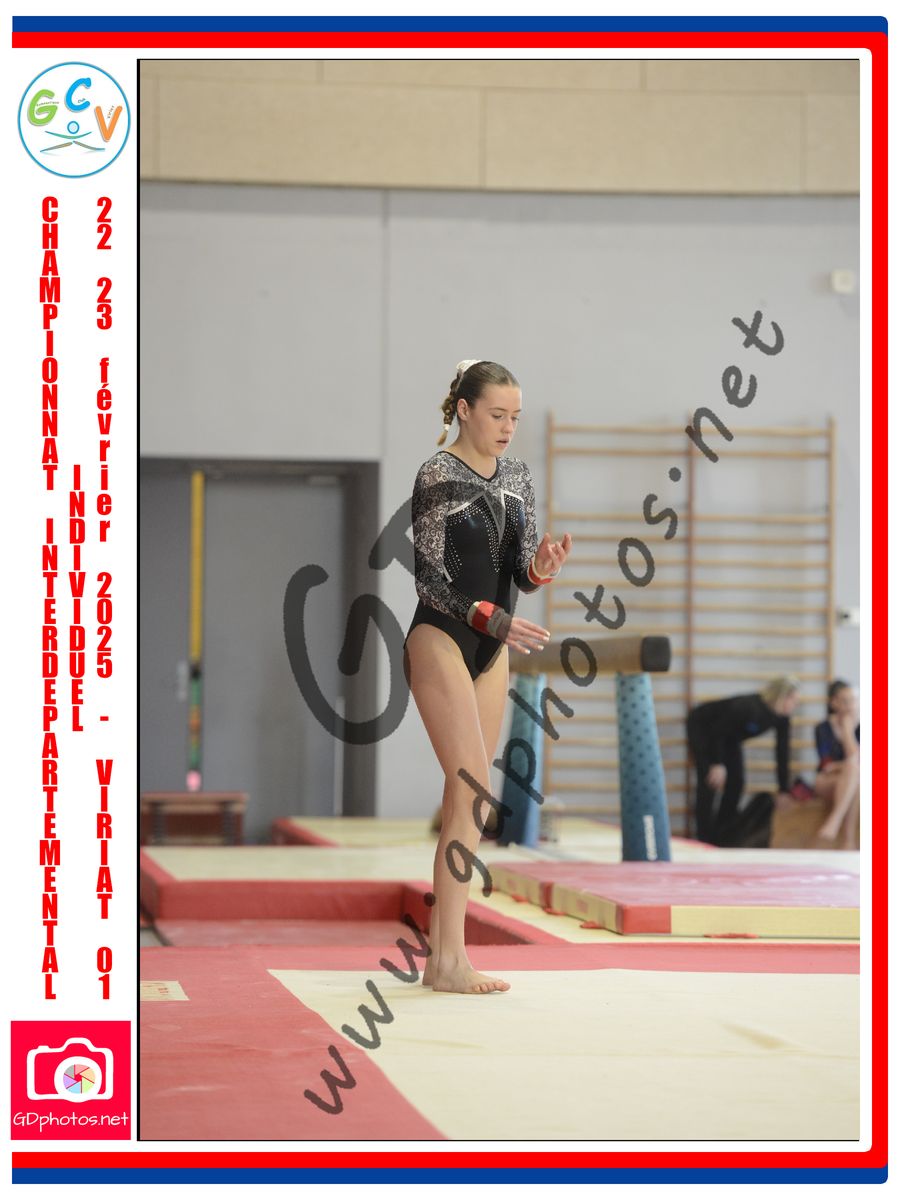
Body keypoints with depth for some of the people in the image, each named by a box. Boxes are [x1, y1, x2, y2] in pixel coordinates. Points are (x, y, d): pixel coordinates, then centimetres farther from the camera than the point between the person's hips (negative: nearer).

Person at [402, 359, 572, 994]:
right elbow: (429, 576, -14)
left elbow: (520, 574, 11)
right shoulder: (438, 475, -11)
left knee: (465, 796, 6)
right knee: (473, 793, -14)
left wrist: (541, 566, -12)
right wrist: (492, 619, -24)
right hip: (441, 639, -7)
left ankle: (441, 949, 10)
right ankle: (450, 959, -13)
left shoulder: (517, 476, 9)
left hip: (491, 649, 7)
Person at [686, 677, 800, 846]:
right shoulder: (749, 707, -38)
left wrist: (784, 790, -7)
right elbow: (716, 732, -30)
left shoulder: (782, 718, -16)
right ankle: (705, 837, -11)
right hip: (701, 728, -8)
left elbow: (782, 751, -10)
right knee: (710, 781, -15)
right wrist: (717, 765, -27)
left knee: (736, 782, 0)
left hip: (728, 736, 8)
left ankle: (723, 836, 9)